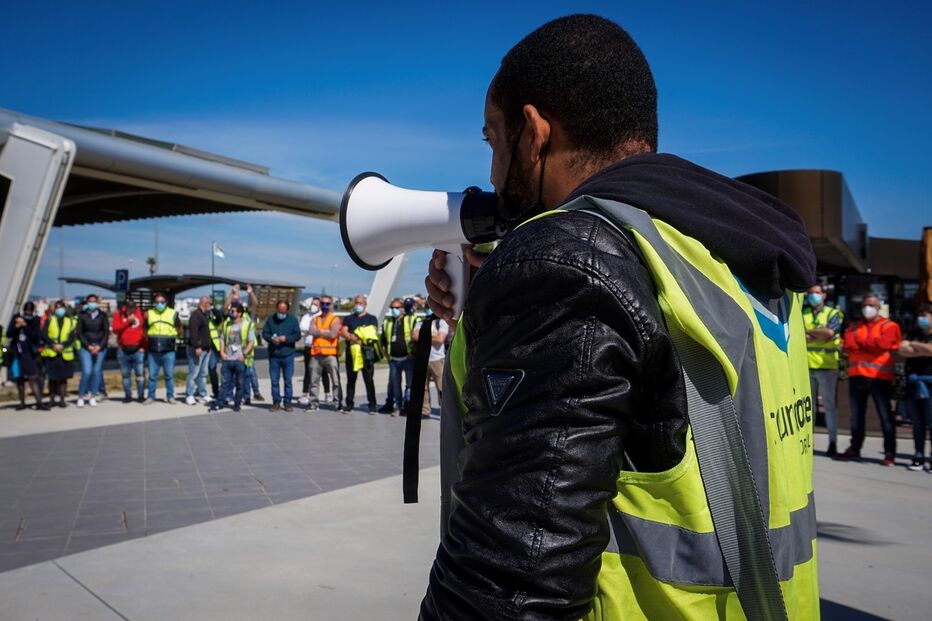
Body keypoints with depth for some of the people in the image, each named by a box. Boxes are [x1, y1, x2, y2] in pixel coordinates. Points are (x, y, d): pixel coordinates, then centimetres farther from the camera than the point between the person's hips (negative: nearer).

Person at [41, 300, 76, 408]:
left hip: (65, 353, 0)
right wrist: (53, 344, -14)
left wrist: (62, 345, -14)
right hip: (51, 353, 0)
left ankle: (62, 400, 4)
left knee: (63, 377, 0)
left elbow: (73, 337, 1)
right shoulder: (49, 320, 9)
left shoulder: (71, 321, 10)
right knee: (52, 377, 3)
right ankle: (52, 399, 12)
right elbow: (44, 335, -1)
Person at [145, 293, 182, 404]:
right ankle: (151, 396, 14)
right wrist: (149, 340, 11)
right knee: (152, 375, 6)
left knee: (169, 375, 3)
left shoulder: (173, 314, 1)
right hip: (153, 352, 2)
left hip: (168, 351, -1)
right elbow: (145, 330, 18)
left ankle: (170, 396, 11)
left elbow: (179, 330, 13)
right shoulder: (149, 314, 6)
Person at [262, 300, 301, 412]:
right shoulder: (271, 319, 4)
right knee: (274, 380, 6)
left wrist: (286, 338, -16)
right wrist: (271, 338, -15)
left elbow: (298, 335, -2)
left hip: (288, 355, -1)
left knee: (288, 380, 3)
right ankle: (276, 401, 16)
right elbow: (264, 333, 6)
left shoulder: (293, 320, 1)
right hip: (273, 355, 1)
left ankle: (287, 402, 11)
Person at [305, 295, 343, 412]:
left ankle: (339, 403, 0)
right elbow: (312, 332, -3)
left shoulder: (335, 319, 2)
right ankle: (313, 403, 13)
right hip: (316, 354, 4)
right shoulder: (315, 320, 16)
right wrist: (326, 332, -6)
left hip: (330, 354, -4)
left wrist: (319, 331, -1)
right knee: (314, 381, 7)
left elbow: (333, 334, -13)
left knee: (335, 381, -3)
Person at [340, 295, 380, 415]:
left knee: (369, 379, -4)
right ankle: (349, 404, 11)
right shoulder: (348, 319, 18)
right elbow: (344, 332, 4)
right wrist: (353, 338, -15)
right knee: (351, 379, 5)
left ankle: (372, 405, -1)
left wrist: (354, 336, -13)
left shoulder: (371, 318, 12)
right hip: (351, 352, 2)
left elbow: (374, 332, -3)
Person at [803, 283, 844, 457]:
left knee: (829, 404, -2)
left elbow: (830, 332, -13)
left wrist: (810, 332, -4)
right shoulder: (803, 314, 14)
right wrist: (820, 335, -10)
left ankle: (833, 442, 1)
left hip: (827, 365, -3)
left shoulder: (833, 313, 6)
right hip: (806, 365, 3)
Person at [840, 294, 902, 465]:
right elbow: (848, 344, 1)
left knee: (885, 416, -4)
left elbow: (883, 344, -12)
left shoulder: (889, 326, 6)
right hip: (857, 376, 4)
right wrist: (871, 344, -8)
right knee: (856, 415, 10)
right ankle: (855, 448, 20)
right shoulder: (855, 326, 19)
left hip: (880, 377, -4)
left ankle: (890, 453, 0)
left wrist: (860, 342, -2)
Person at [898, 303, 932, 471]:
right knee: (918, 424, 7)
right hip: (913, 383, 4)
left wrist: (914, 345, -1)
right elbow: (902, 350, 2)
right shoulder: (913, 334, 16)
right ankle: (918, 457, 10)